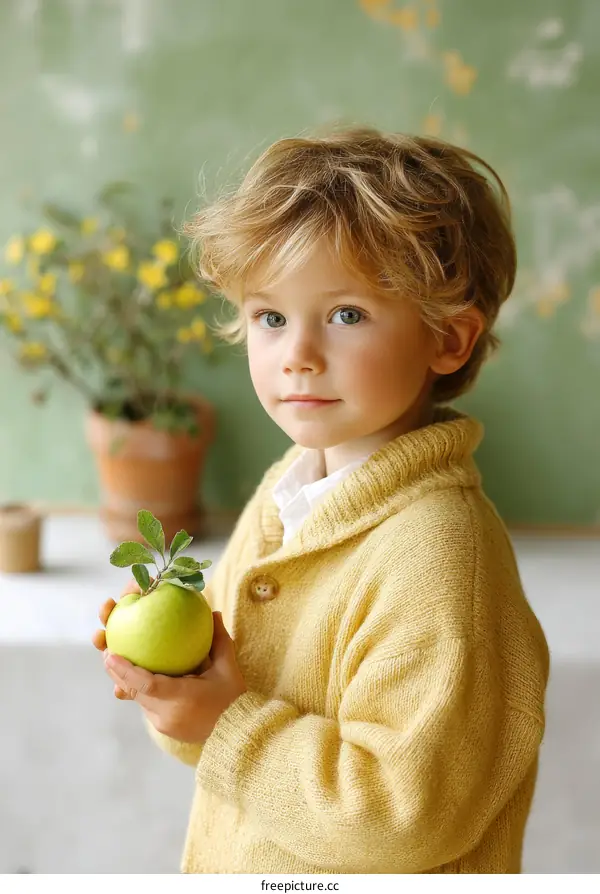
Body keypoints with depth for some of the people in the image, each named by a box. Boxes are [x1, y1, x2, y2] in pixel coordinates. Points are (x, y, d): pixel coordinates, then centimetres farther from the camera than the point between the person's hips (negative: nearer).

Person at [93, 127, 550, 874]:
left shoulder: (435, 554, -28)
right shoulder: (283, 491, -5)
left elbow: (408, 812, -27)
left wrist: (230, 725, -26)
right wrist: (172, 667, -13)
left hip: (366, 874, -6)